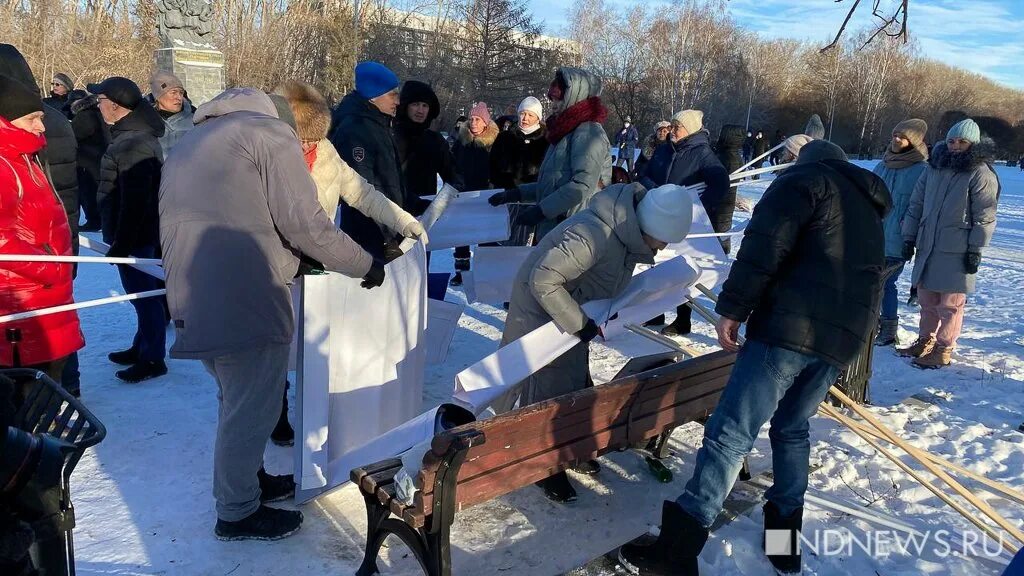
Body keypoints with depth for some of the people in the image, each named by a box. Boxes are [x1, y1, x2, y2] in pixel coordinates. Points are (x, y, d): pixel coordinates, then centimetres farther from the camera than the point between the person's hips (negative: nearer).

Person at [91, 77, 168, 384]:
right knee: (145, 293, 18)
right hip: (146, 232, 10)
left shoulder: (131, 144, -22)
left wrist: (121, 242, -20)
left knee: (143, 295, -1)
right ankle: (142, 347, 32)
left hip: (134, 236, -10)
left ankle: (152, 359, 9)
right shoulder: (140, 134, 12)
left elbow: (134, 201, -25)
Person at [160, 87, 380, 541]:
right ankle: (238, 513, 19)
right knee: (252, 409, 5)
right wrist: (366, 265, 0)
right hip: (245, 302, -9)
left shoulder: (187, 145, 25)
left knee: (237, 399, 24)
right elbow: (305, 224, -10)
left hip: (195, 299, 9)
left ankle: (243, 480, 39)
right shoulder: (268, 131, -1)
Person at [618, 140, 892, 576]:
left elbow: (765, 245, -11)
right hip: (843, 338, 8)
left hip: (790, 326, -8)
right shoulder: (868, 209, 30)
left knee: (730, 433, -11)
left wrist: (733, 307, -12)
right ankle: (786, 538, 27)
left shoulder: (805, 179, 6)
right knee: (792, 428, 23)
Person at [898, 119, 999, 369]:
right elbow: (916, 205, 14)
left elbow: (984, 217, -8)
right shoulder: (933, 168, 10)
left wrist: (976, 250, -11)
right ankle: (925, 341, 26)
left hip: (957, 252, -5)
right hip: (927, 247, 6)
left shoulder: (981, 174, -6)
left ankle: (944, 350, 9)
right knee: (926, 299, 13)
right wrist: (909, 237, 10)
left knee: (950, 303, 0)